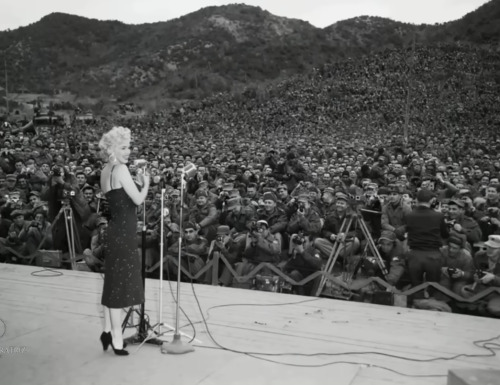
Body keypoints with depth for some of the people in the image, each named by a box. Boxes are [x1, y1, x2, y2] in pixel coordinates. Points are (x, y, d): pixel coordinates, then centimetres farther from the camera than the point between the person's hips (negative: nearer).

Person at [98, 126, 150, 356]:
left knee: (113, 282, 17)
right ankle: (116, 338, 9)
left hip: (115, 231, 9)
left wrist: (138, 183, 12)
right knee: (120, 284, -1)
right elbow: (138, 200, -17)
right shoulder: (120, 169, -15)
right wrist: (146, 184, 1)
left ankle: (108, 331, 28)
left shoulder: (105, 171, 12)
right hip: (123, 233, -9)